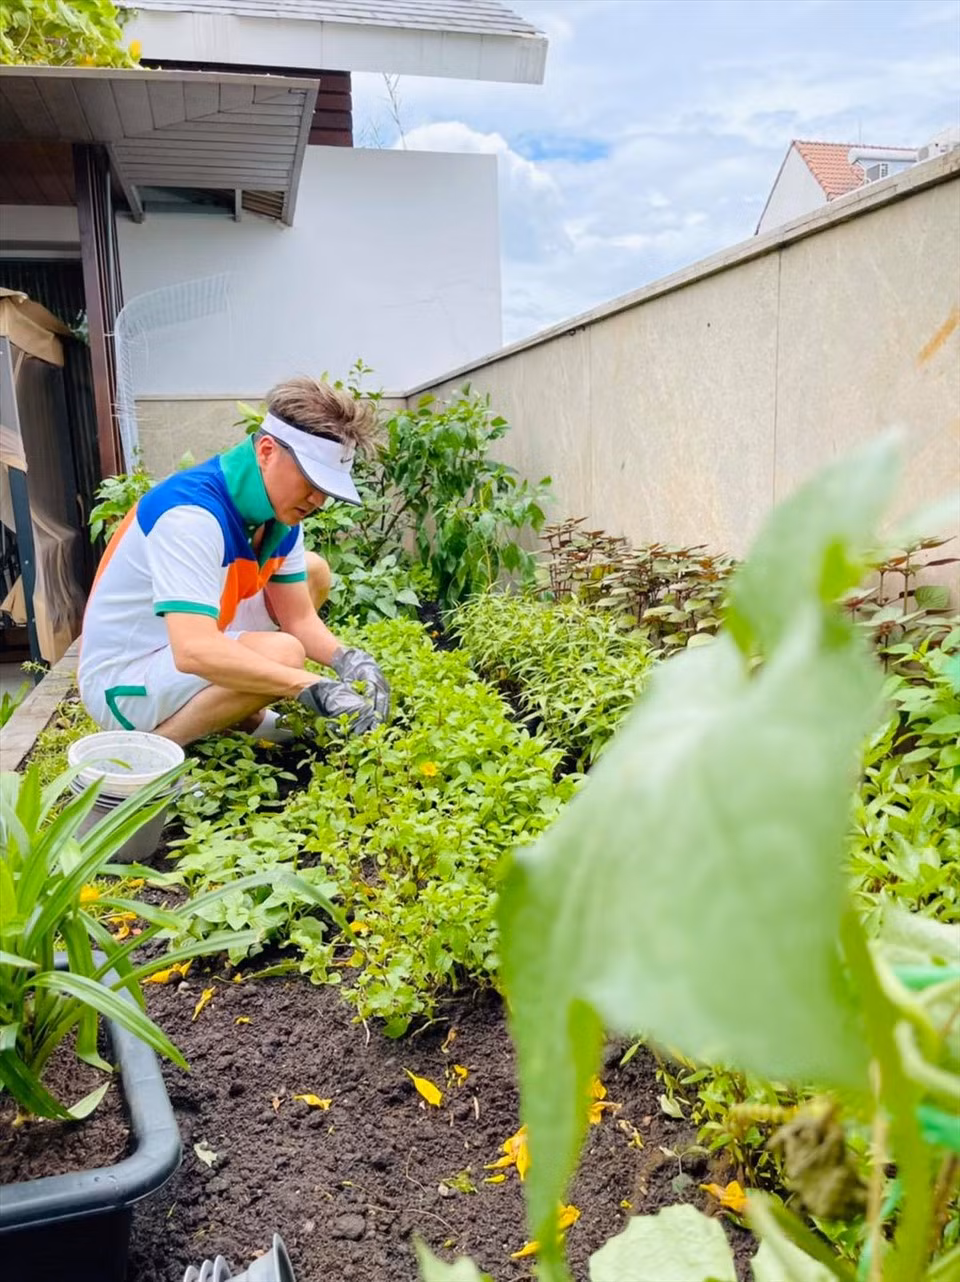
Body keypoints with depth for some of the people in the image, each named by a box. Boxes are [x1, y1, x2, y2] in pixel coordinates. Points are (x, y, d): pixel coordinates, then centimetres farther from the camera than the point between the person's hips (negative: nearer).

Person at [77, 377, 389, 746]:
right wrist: (311, 686, -42)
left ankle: (245, 717, 8)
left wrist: (346, 659, -18)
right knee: (279, 653, -32)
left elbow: (299, 618, 2)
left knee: (314, 571, 9)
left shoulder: (280, 509, -4)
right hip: (121, 680, -9)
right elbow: (194, 651, -40)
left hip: (190, 648, 9)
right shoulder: (191, 512, -30)